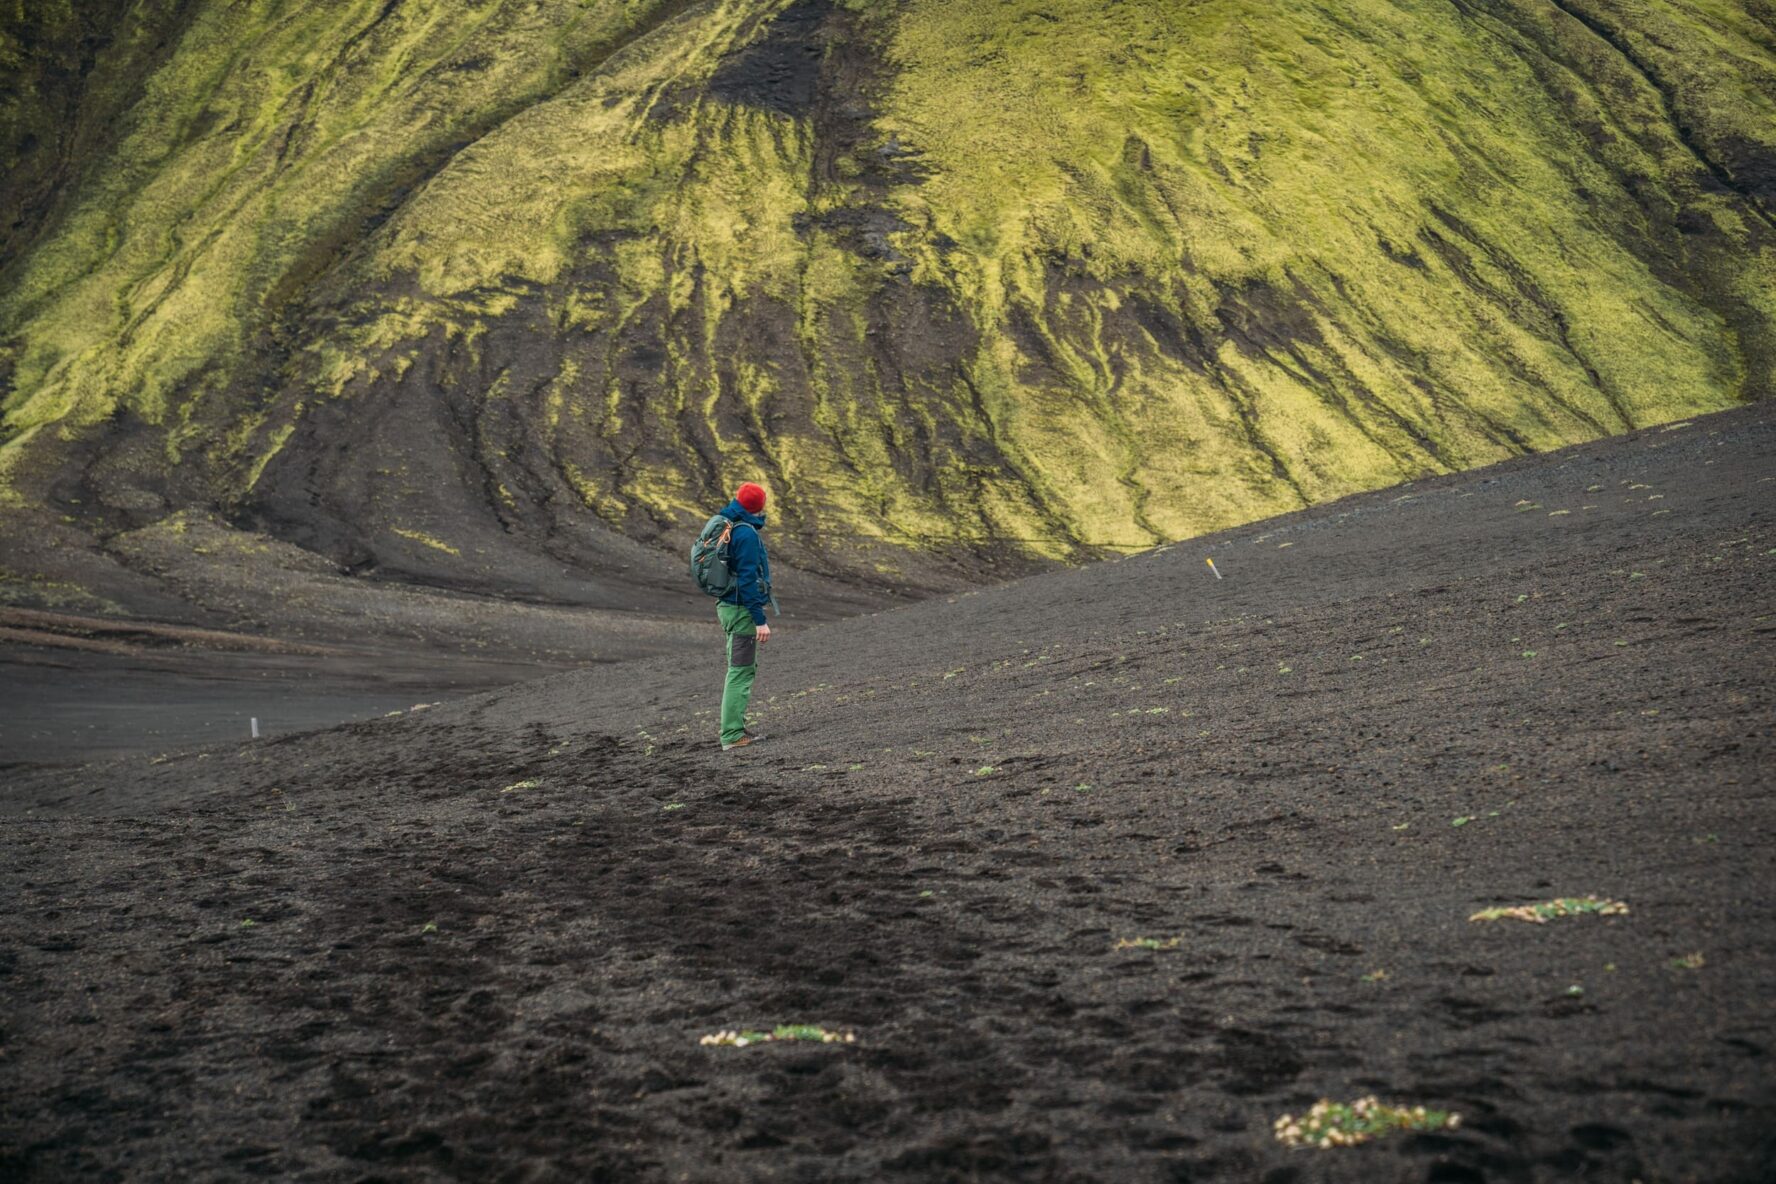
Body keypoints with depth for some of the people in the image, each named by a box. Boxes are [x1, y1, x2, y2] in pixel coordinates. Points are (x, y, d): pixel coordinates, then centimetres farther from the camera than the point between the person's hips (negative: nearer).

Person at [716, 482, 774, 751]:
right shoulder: (746, 533, -18)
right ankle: (732, 736, -4)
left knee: (746, 668, 17)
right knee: (740, 672, -6)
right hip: (742, 610, -10)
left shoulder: (727, 527, 12)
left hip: (728, 605, 10)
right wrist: (760, 620, -20)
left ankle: (736, 729, 21)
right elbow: (748, 580, -21)